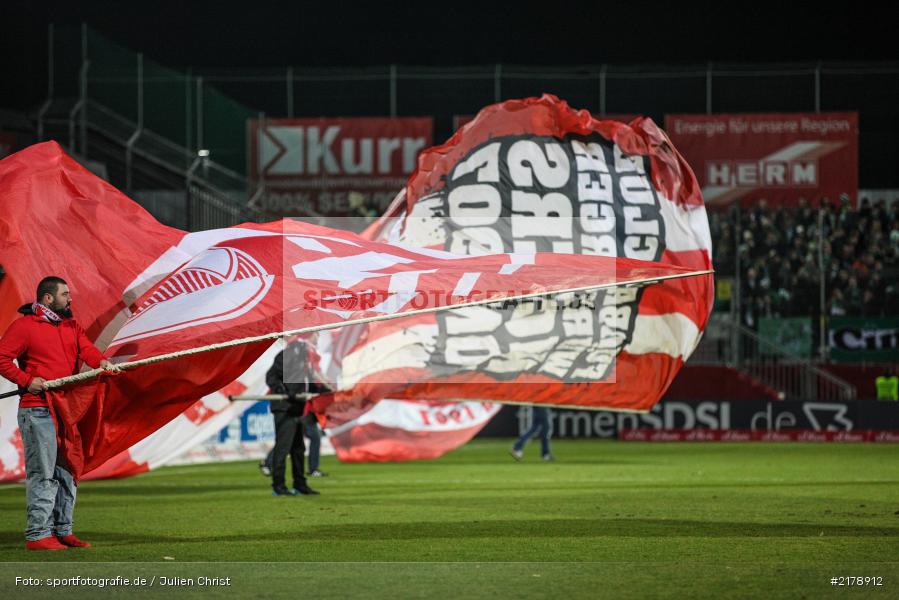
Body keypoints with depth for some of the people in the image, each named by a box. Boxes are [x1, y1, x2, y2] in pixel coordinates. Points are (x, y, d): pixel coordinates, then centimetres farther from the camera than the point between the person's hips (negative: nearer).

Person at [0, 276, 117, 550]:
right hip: (37, 411, -8)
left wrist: (101, 361, -20)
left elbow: (85, 348, 1)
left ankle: (63, 531, 19)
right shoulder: (24, 326, -5)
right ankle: (37, 535, -8)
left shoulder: (71, 326, 16)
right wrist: (27, 380, -16)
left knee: (67, 473, 12)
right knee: (42, 473, -10)